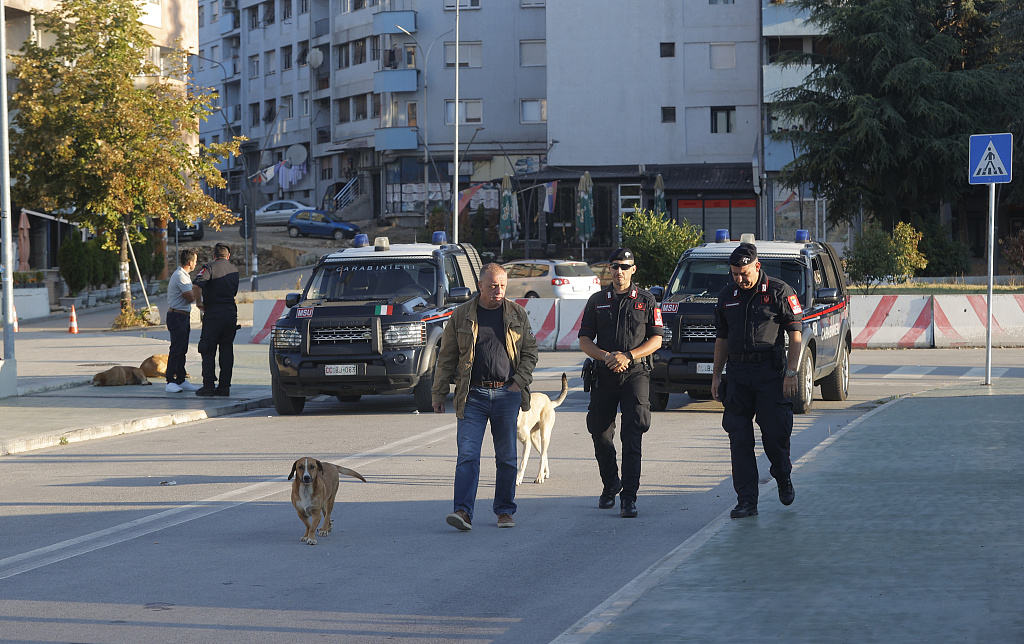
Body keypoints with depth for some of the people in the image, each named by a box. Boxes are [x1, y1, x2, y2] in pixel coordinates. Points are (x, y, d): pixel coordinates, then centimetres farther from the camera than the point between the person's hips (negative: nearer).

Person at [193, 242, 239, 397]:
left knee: (208, 350, 1)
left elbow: (197, 286, -20)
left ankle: (208, 385, -3)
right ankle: (224, 386, 6)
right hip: (231, 311, 5)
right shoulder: (234, 270, 12)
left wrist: (199, 302, -6)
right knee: (227, 350, 9)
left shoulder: (210, 267, -6)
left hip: (214, 312, -5)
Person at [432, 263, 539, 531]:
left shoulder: (517, 315, 7)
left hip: (507, 394, 1)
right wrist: (438, 393, 4)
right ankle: (463, 511, -15)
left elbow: (530, 351, 12)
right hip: (473, 395, -1)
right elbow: (446, 357, 7)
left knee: (506, 456, 6)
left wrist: (519, 382, -2)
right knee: (467, 454, -10)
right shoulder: (461, 316, 4)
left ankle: (505, 510, 15)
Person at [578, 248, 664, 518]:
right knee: (600, 433, 7)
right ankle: (610, 483, 31)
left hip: (635, 373, -3)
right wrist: (606, 356, -10)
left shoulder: (646, 301, 7)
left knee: (632, 434, -12)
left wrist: (628, 356, -11)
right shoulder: (597, 301, 11)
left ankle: (629, 496, -13)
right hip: (604, 374, 3)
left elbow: (656, 340, 4)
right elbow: (584, 340, 9)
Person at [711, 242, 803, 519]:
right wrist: (716, 375, 14)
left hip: (770, 372, -4)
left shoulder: (779, 292, -1)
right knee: (739, 439, 0)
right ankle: (746, 500, 3)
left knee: (775, 434, -5)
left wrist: (791, 373, -10)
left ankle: (783, 478, 25)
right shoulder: (727, 296, 13)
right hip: (737, 374, 4)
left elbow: (795, 335, -3)